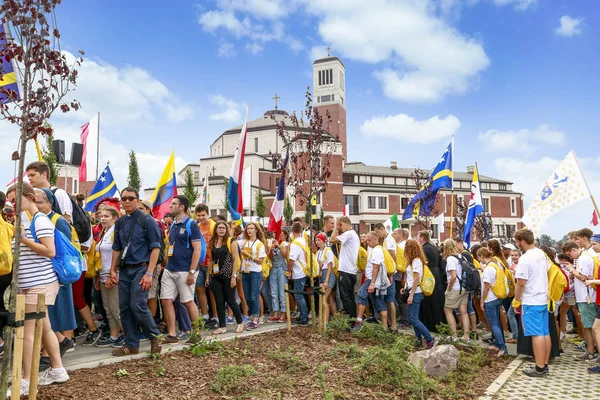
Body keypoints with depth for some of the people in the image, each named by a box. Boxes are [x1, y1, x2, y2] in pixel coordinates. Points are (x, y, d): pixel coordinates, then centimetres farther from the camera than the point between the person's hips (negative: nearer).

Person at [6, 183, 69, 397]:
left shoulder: (40, 220, -13)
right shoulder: (25, 220, 15)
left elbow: (50, 251, -21)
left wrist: (23, 238, -20)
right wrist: (18, 238, 5)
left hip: (39, 283, -10)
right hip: (31, 283, 10)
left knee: (27, 331, -5)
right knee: (44, 328, 14)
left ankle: (26, 381, 3)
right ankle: (57, 370, 24)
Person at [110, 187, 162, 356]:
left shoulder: (147, 220, -7)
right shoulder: (120, 222, 10)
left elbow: (155, 247, -11)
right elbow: (116, 248, 18)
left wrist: (149, 273, -17)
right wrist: (113, 270, 12)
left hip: (140, 269, -6)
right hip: (124, 270, 6)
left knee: (138, 306, -11)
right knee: (124, 309, 6)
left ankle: (154, 338, 10)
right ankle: (131, 345, 19)